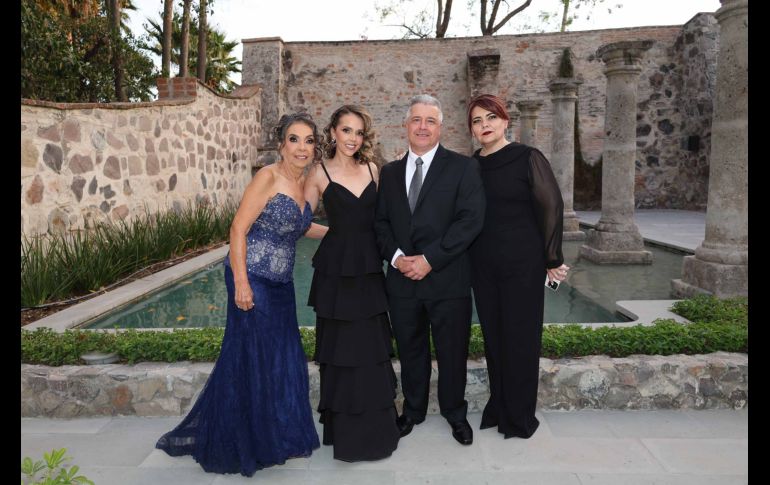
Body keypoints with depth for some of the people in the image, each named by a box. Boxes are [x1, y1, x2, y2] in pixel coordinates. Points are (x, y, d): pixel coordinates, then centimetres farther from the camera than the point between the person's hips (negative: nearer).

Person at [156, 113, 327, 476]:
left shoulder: (304, 182, 7)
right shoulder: (267, 177, -14)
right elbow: (238, 229, -17)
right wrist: (241, 283, -22)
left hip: (280, 283, 8)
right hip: (253, 280, -7)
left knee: (282, 358, 14)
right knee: (250, 359, 3)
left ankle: (276, 435, 33)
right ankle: (245, 443, 23)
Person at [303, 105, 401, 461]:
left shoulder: (371, 169, 8)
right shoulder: (320, 174, -2)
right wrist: (337, 231, -6)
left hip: (369, 270, 4)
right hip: (336, 271, -4)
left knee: (371, 349, 11)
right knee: (341, 350, 5)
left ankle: (374, 428, 28)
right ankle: (345, 431, 21)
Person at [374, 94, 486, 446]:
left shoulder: (463, 167, -2)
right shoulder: (389, 172, 12)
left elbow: (470, 219, -12)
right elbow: (380, 222, 10)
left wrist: (429, 259, -16)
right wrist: (396, 256, -9)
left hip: (447, 279, -3)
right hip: (402, 279, 4)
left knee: (452, 351, 9)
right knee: (410, 350, 16)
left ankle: (455, 413, 31)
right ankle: (413, 410, 36)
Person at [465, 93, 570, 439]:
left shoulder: (528, 158, -6)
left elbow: (551, 207, -6)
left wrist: (553, 259, -5)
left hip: (523, 262, -4)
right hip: (483, 265, 4)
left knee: (520, 337, 3)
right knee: (492, 336, 12)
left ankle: (519, 417, 19)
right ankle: (498, 407, 28)